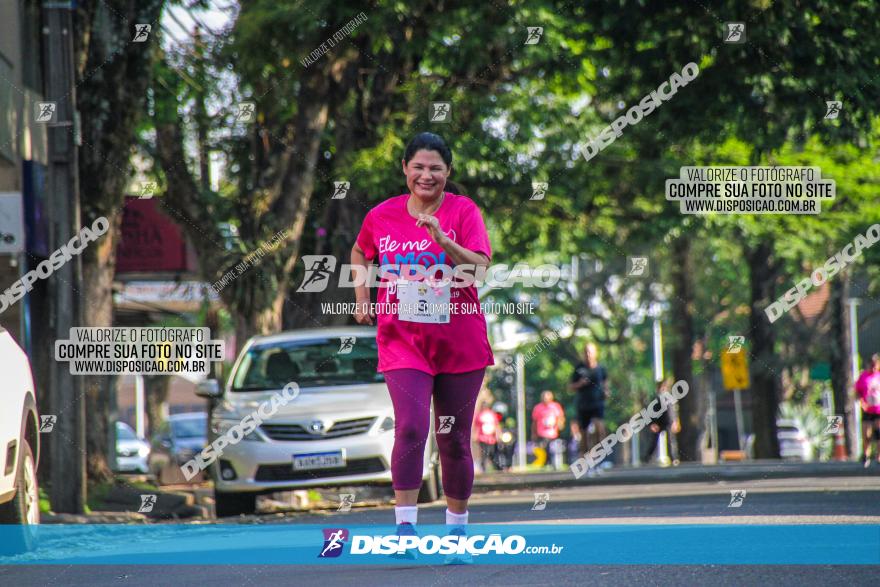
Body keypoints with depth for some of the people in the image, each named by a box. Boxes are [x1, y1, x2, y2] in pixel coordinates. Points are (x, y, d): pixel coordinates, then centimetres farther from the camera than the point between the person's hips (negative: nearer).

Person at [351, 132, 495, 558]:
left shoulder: (463, 211, -4)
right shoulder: (382, 216, 3)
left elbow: (481, 267, -16)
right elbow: (360, 253, 24)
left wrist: (443, 241, -30)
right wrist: (362, 297, 12)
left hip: (460, 344, 0)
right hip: (402, 343, 0)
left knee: (454, 440, 8)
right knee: (411, 427, -19)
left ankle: (457, 526, 23)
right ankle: (405, 525, -17)